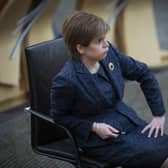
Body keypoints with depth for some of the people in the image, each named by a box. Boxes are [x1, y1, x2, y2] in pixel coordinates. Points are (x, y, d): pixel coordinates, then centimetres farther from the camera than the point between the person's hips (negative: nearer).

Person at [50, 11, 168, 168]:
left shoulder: (109, 53, -5)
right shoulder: (66, 81, -21)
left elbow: (144, 74, 8)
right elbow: (59, 117, -6)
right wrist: (93, 127, -16)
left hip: (129, 122, 7)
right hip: (101, 140, -6)